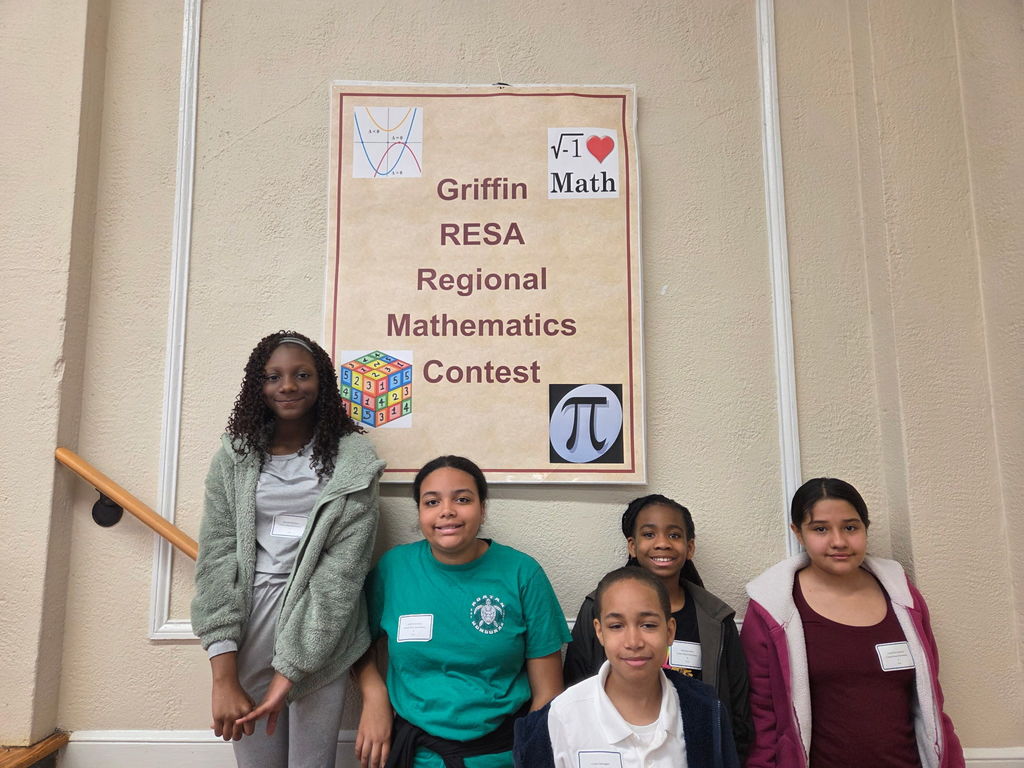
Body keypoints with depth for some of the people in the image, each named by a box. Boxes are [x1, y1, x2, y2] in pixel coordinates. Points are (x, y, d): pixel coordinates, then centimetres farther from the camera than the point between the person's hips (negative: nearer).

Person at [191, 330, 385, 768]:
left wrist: (290, 672, -14)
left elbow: (343, 568, -10)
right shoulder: (235, 456, 3)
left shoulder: (352, 460, -5)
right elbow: (217, 557, -3)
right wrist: (223, 677, -11)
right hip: (248, 622, 2)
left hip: (320, 630, -2)